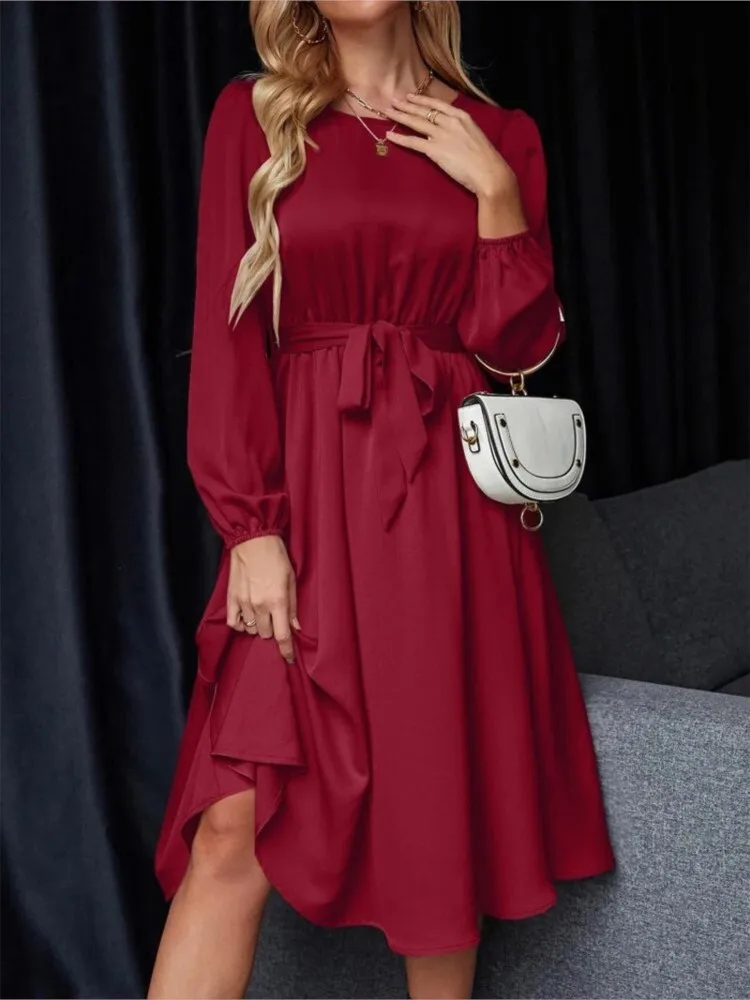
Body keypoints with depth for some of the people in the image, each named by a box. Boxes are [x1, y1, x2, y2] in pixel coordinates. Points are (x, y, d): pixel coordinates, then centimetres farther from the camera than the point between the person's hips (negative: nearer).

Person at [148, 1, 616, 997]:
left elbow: (514, 341, 3)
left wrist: (495, 186, -6)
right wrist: (252, 528, -9)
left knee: (442, 812, 7)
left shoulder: (499, 137, 11)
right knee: (235, 826, -6)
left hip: (454, 507, 2)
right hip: (308, 497, -1)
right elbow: (227, 331, -2)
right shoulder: (253, 115, 7)